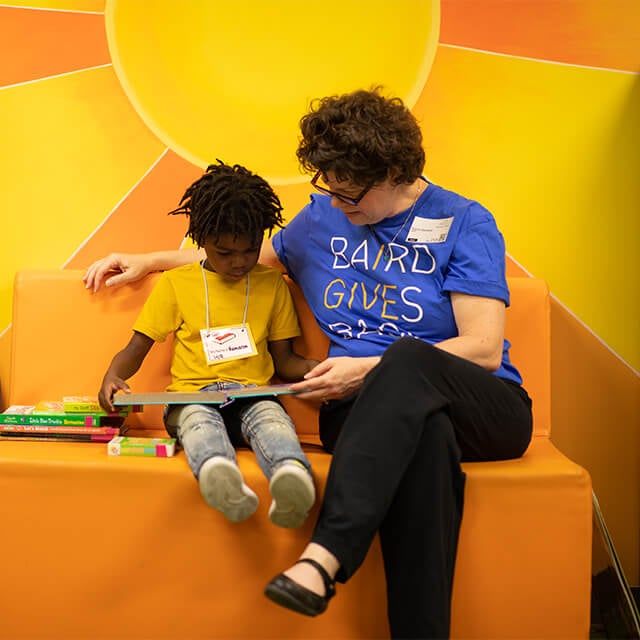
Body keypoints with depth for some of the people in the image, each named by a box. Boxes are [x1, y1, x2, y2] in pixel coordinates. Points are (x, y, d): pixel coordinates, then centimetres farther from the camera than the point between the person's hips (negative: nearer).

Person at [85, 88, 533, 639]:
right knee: (424, 438, -38)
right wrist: (149, 261, 27)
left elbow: (483, 349, -7)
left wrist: (371, 370, -15)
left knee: (408, 359, -38)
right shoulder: (322, 218, 16)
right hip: (364, 409, 2)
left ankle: (324, 556, -42)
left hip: (487, 411, -1)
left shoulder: (465, 223, 1)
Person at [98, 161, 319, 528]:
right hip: (193, 395, -1)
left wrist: (316, 368, -3)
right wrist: (112, 377, -9)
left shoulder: (272, 284, 17)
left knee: (271, 416, -35)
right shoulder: (175, 284, 13)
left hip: (253, 394, 1)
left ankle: (292, 473, -66)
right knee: (199, 420, -37)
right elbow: (137, 349, 13)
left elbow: (284, 359, 18)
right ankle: (220, 476, -68)